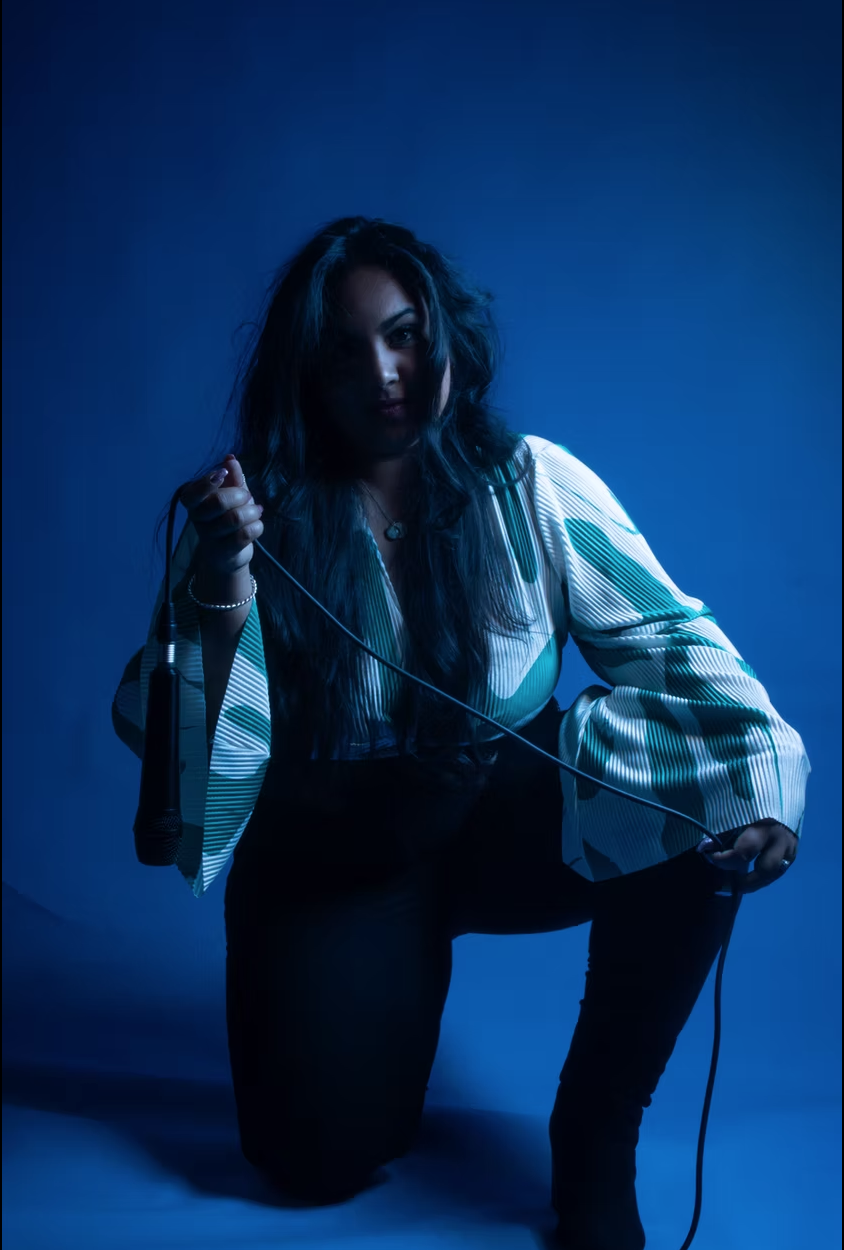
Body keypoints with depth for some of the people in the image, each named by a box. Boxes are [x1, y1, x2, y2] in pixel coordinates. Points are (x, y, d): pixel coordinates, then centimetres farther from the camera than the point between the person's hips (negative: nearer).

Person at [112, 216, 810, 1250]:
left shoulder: (532, 486, -10)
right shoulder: (265, 515, -11)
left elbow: (665, 637, -15)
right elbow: (173, 738, -15)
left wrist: (754, 768, -32)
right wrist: (222, 584, -32)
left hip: (509, 819, 1)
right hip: (335, 854, 0)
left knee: (695, 808, -27)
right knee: (323, 1158, -12)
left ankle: (595, 1133, -7)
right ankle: (398, 976, 23)